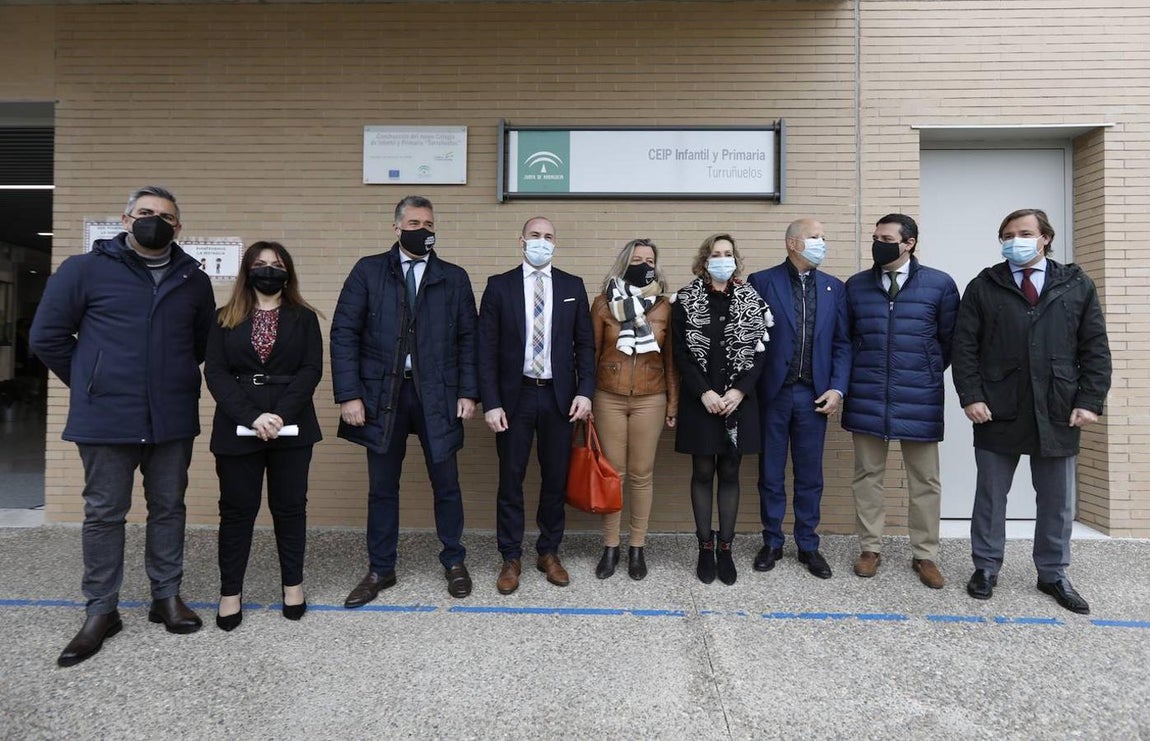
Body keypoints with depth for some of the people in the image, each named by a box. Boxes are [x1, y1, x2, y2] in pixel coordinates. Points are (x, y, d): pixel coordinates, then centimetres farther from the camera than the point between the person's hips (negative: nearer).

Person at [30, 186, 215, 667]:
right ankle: (101, 612, 21)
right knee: (104, 514, 8)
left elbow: (204, 341, 18)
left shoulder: (194, 281, 6)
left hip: (174, 420, 3)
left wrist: (174, 379, 12)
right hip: (106, 421, -2)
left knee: (168, 508, 12)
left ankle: (167, 596, 27)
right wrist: (90, 386, 4)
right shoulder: (86, 270, -2)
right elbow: (47, 337, 2)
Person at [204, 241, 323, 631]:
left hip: (291, 426, 0)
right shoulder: (226, 319, 8)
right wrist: (251, 416, -16)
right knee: (237, 508, 6)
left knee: (289, 505, 8)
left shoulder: (304, 317, 6)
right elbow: (215, 373, -2)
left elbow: (311, 369, -3)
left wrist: (281, 414, -16)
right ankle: (230, 591, 17)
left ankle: (293, 583, 21)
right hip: (237, 427, 0)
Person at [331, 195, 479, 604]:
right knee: (382, 488, 10)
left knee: (446, 484, 9)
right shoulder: (368, 271, 3)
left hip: (437, 396, 0)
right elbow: (344, 334, -1)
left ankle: (454, 562, 28)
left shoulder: (454, 277, 6)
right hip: (382, 394, 0)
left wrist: (468, 392, -3)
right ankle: (380, 570, 26)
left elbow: (468, 339, 5)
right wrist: (349, 394, -8)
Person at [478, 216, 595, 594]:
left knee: (556, 478, 9)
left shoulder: (573, 286, 6)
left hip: (558, 396, 2)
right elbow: (486, 348, -2)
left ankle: (549, 552, 26)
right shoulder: (499, 285, 1)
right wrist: (490, 402, -9)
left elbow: (585, 344, 6)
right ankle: (511, 558, 19)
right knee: (511, 479, 5)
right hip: (515, 396, -1)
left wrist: (585, 391, -6)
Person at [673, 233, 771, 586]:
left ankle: (726, 547, 16)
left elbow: (761, 351, 1)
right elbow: (681, 353, -3)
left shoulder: (751, 300, 5)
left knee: (729, 473, 7)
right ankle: (705, 547, 16)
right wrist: (704, 393, -13)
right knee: (703, 472, 5)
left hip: (738, 400, 1)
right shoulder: (686, 300, 1)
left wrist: (738, 391, -11)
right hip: (700, 401, -1)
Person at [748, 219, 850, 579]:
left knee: (810, 476, 10)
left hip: (814, 396, 3)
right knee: (771, 474, 9)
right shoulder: (762, 281, -1)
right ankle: (772, 542, 23)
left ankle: (808, 545, 24)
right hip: (773, 393, -2)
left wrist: (837, 388, -3)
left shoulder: (834, 287, 9)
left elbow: (842, 343, 8)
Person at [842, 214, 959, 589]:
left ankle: (924, 555, 22)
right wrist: (859, 374, 10)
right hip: (867, 399, 2)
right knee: (867, 475, 9)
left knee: (925, 481, 8)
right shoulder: (856, 285, 5)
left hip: (919, 400, -1)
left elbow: (950, 340, 7)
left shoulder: (940, 284, -1)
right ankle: (870, 548, 22)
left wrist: (927, 373, 10)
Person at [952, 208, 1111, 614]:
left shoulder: (1077, 286, 7)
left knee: (1057, 501, 11)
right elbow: (964, 346, 0)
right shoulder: (984, 287, 4)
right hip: (997, 412, -1)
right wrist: (971, 396, -10)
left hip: (1058, 413, 1)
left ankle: (1053, 574, 27)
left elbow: (1095, 348, 5)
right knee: (990, 496, 8)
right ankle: (985, 568, 23)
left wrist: (1090, 401, -4)